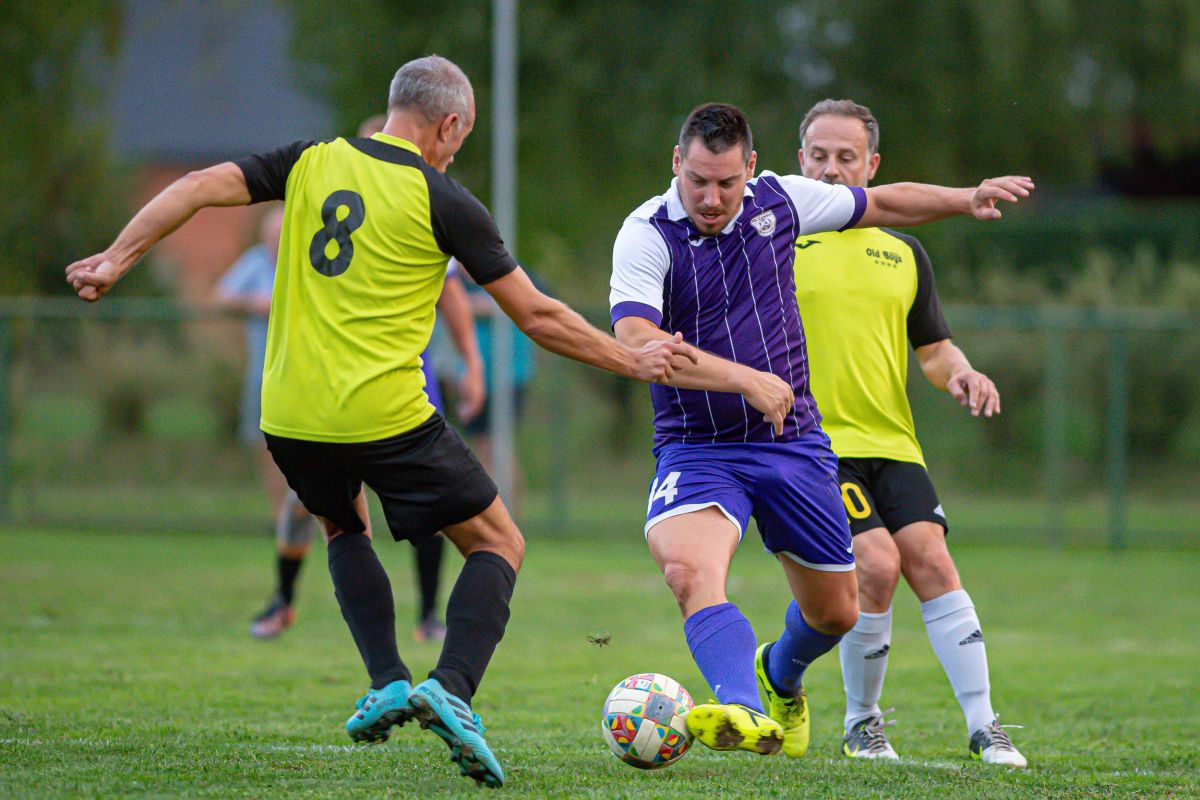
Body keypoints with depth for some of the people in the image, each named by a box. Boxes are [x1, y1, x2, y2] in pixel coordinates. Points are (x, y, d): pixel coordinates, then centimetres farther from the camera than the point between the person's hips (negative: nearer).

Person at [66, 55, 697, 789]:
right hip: (385, 417, -4)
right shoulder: (444, 202, -2)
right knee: (498, 544, 9)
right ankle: (452, 688, -14)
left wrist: (117, 259, 3)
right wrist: (632, 361, 10)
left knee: (343, 525, 33)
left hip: (291, 419, 4)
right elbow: (537, 316, 1)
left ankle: (387, 683, 17)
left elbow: (199, 189, -1)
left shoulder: (311, 163, 8)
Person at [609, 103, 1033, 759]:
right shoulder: (646, 234, -14)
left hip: (793, 442, 4)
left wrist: (967, 200, 6)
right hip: (697, 450, -4)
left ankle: (780, 677, 47)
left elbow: (882, 204, 16)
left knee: (835, 611, 13)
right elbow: (635, 341, -29)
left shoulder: (777, 200, -1)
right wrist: (746, 379, -34)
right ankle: (745, 712, -50)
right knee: (689, 569, -34)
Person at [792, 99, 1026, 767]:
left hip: (892, 444, 4)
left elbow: (934, 350, 21)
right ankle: (862, 725, -2)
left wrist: (961, 374, -1)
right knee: (878, 562, -20)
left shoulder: (903, 254, 17)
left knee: (930, 560, -14)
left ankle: (984, 727, -12)